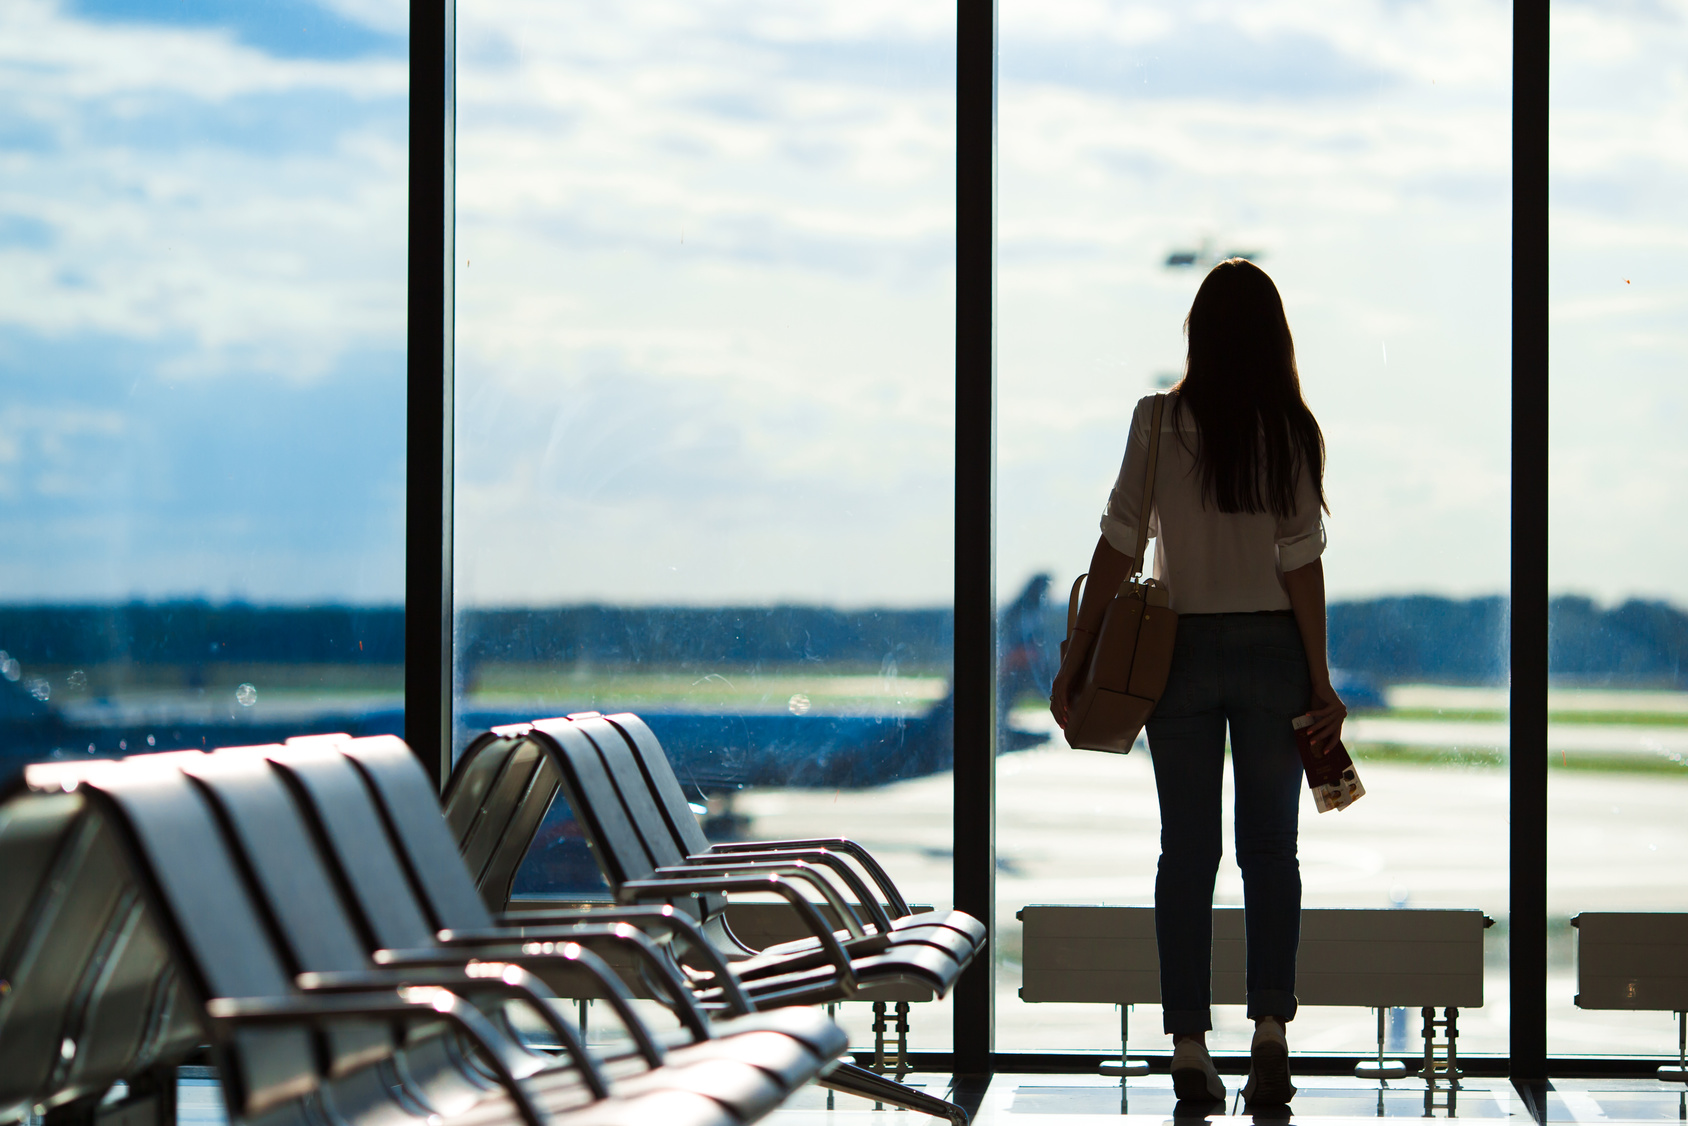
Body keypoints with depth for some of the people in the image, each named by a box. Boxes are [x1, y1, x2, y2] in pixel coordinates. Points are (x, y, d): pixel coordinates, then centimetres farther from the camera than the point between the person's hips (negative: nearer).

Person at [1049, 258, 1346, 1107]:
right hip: (1272, 650, 0)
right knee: (1271, 846, 9)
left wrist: (1076, 657, -1)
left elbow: (1119, 545, -7)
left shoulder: (1161, 422, -6)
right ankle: (1270, 1029, -2)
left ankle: (1190, 1050, 4)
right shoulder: (1292, 432, -6)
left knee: (1187, 850, 6)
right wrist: (1320, 683, -2)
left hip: (1182, 648, 0)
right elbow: (1301, 563, -7)